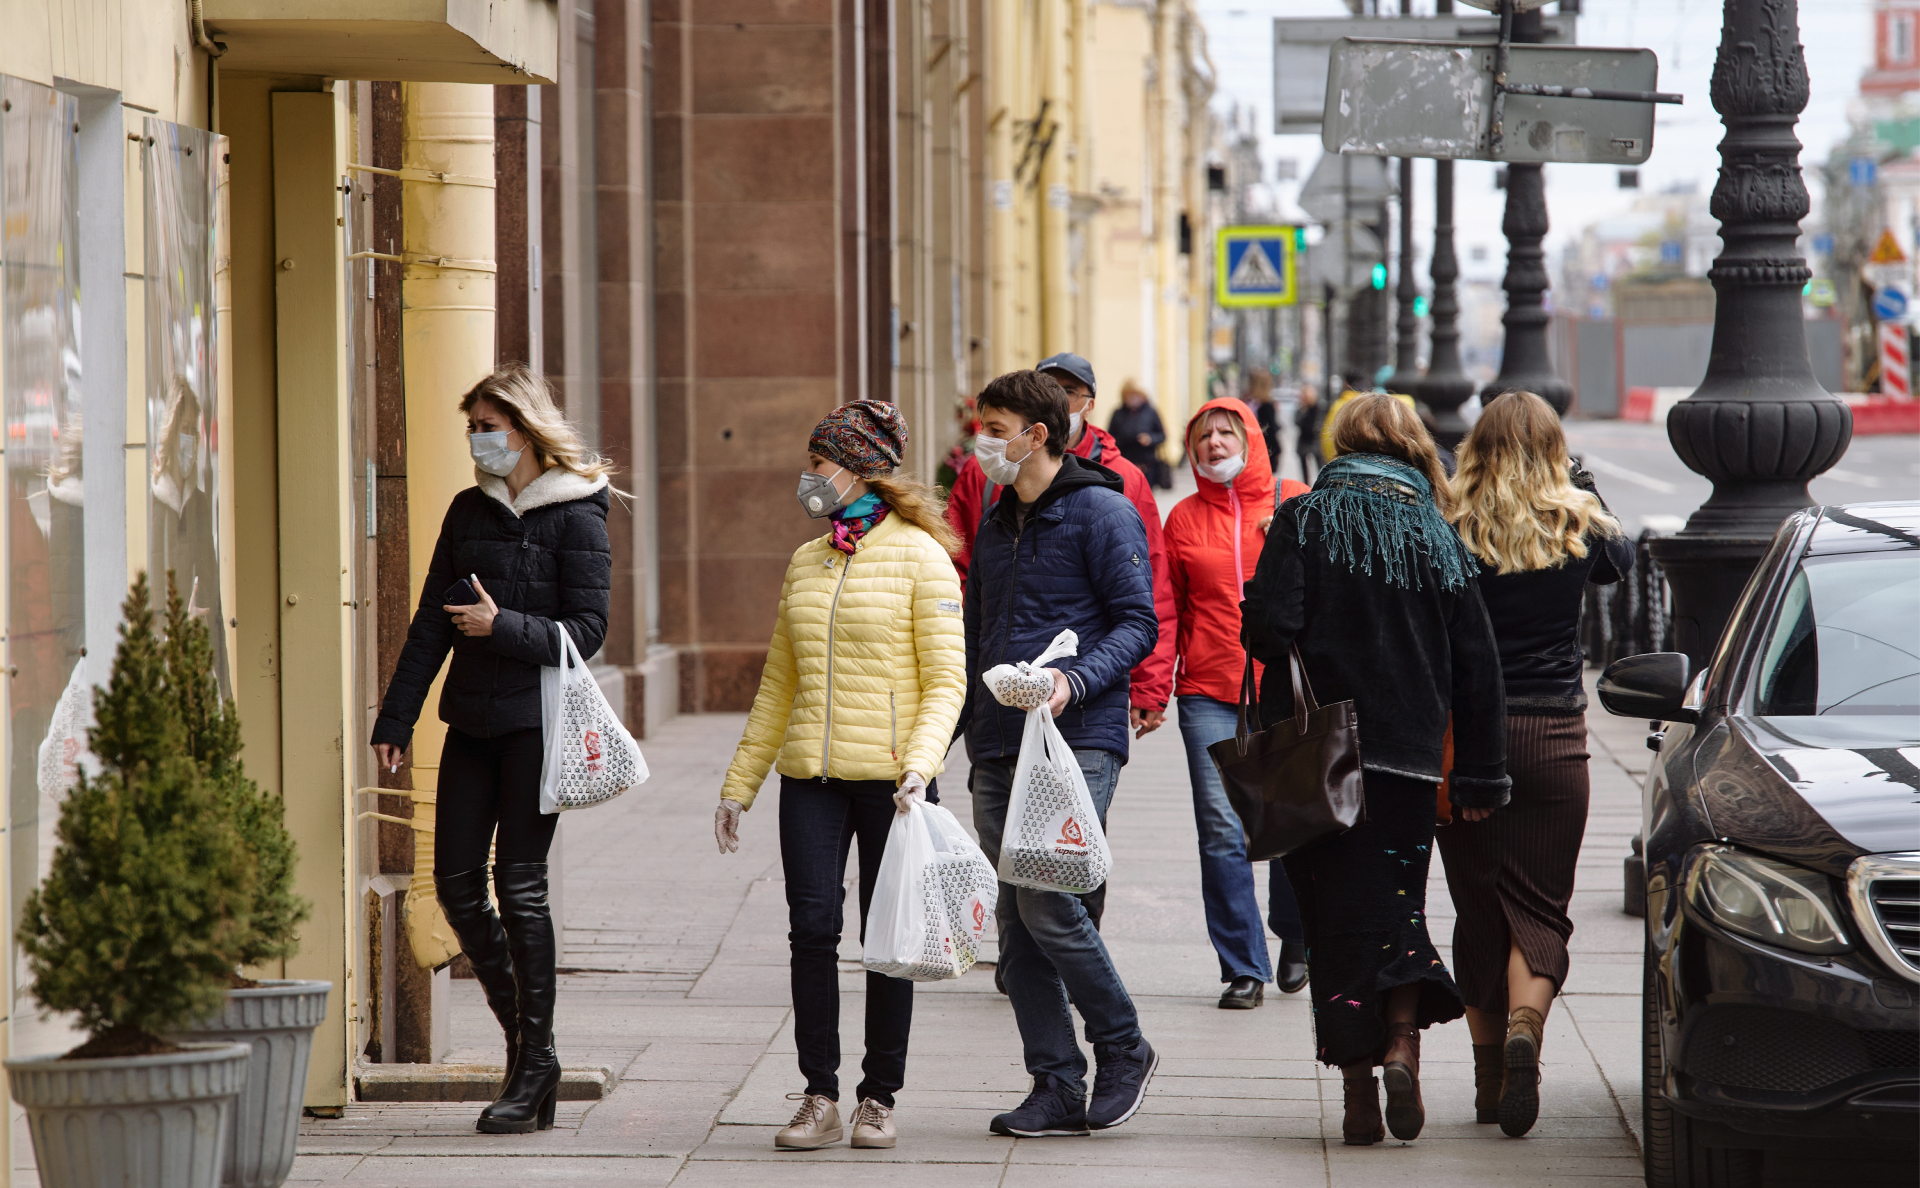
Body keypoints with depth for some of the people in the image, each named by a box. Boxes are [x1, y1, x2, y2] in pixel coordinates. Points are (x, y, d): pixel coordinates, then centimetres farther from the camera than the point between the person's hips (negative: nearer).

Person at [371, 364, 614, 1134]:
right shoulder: (469, 512, 13)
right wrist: (395, 718, 10)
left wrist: (503, 626, -19)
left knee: (519, 886, -7)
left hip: (539, 721, -6)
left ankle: (534, 1067, 1)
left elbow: (586, 631, -9)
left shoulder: (575, 517, -5)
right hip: (472, 718, 6)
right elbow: (432, 624, 13)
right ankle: (523, 1036, 17)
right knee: (457, 882, 1)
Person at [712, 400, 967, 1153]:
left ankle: (879, 1097, 12)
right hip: (811, 778, 4)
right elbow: (779, 685, 19)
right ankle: (820, 1096, 2)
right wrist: (740, 782, 16)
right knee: (812, 929, -5)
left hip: (889, 778, -4)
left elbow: (946, 680, -6)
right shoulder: (806, 562, 14)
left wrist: (921, 764, -20)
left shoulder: (918, 555, -2)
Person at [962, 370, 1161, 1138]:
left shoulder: (1102, 512, -5)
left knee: (1046, 902, -16)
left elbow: (1138, 622, -9)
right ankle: (1057, 1088, 9)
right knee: (1015, 922, 4)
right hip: (999, 749, 8)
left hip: (1076, 742, -8)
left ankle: (1123, 1050, 3)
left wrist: (1075, 681, -24)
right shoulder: (995, 526, 19)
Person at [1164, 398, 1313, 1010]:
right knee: (1222, 832, -7)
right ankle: (1243, 969, 1)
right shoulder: (1184, 518, 9)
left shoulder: (1297, 502, 4)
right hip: (1209, 695, 1)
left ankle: (1295, 937, 30)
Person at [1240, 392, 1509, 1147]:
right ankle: (1402, 1037, -10)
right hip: (1410, 760, 2)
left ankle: (1358, 1082, 2)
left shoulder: (1305, 521, -2)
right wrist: (1480, 774, 11)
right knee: (1396, 906, 13)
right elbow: (1475, 664, 6)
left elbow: (1270, 627, -14)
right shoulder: (1439, 536, 6)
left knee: (1336, 916, 4)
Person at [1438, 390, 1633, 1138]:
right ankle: (1525, 1024, -24)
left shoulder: (1449, 531, -6)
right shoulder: (1575, 529, -1)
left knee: (1478, 908, 10)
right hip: (1552, 737, 0)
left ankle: (1488, 1077, 13)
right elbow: (1621, 560, 22)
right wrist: (1587, 498, 34)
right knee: (1539, 906, 4)